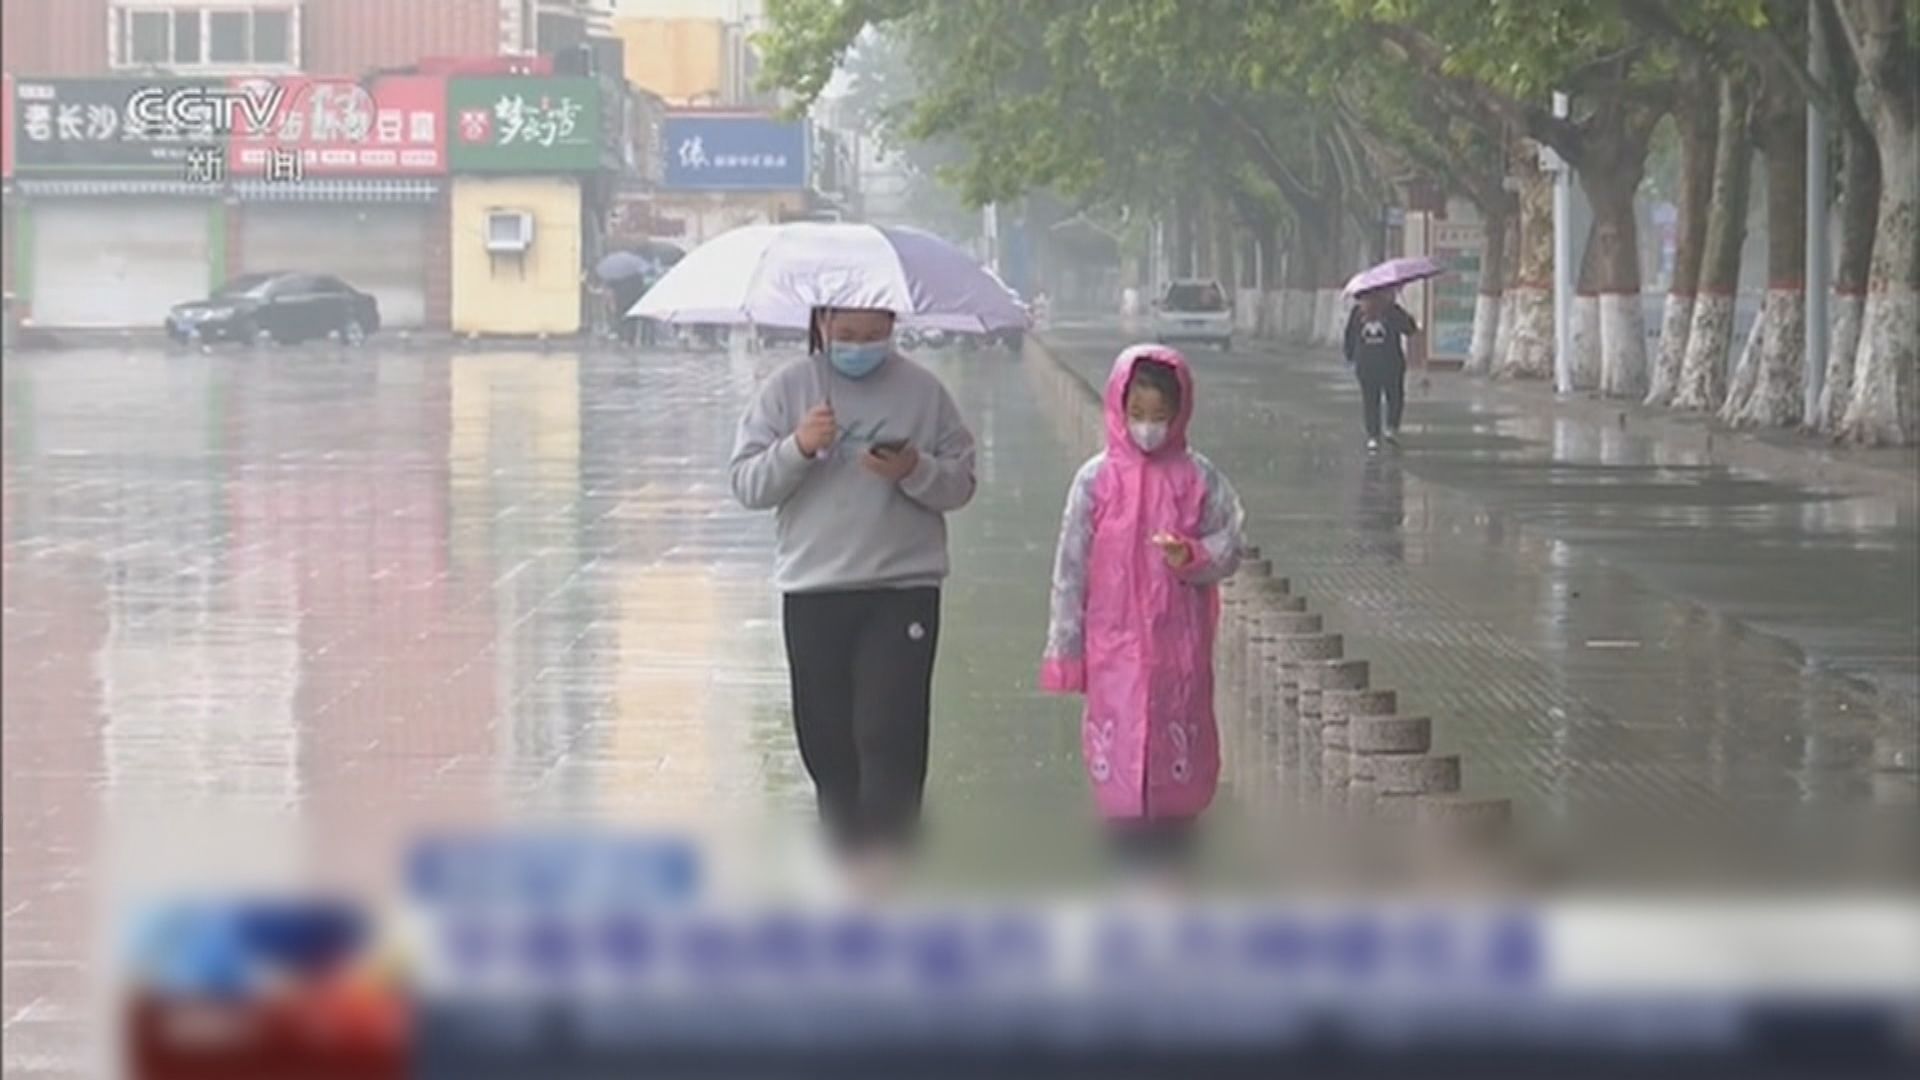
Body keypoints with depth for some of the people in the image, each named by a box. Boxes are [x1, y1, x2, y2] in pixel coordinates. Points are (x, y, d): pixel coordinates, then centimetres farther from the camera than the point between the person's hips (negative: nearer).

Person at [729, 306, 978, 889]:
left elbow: (961, 483, 3)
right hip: (812, 592, 2)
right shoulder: (787, 388, 3)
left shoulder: (923, 391, 2)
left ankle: (880, 871, -11)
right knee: (826, 738, 9)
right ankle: (845, 856, 24)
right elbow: (747, 484, 0)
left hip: (903, 589, -2)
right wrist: (797, 448, -17)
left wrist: (915, 470, -17)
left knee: (891, 737, -11)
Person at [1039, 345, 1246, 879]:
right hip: (1114, 645, 0)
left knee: (1179, 747, 6)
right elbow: (1071, 566, 0)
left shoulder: (1198, 478, -1)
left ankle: (1174, 835, 18)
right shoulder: (1098, 479, -2)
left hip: (1179, 644, 0)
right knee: (1117, 743, 1)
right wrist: (1065, 647, 0)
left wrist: (1195, 556, -20)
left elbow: (1230, 547, 3)